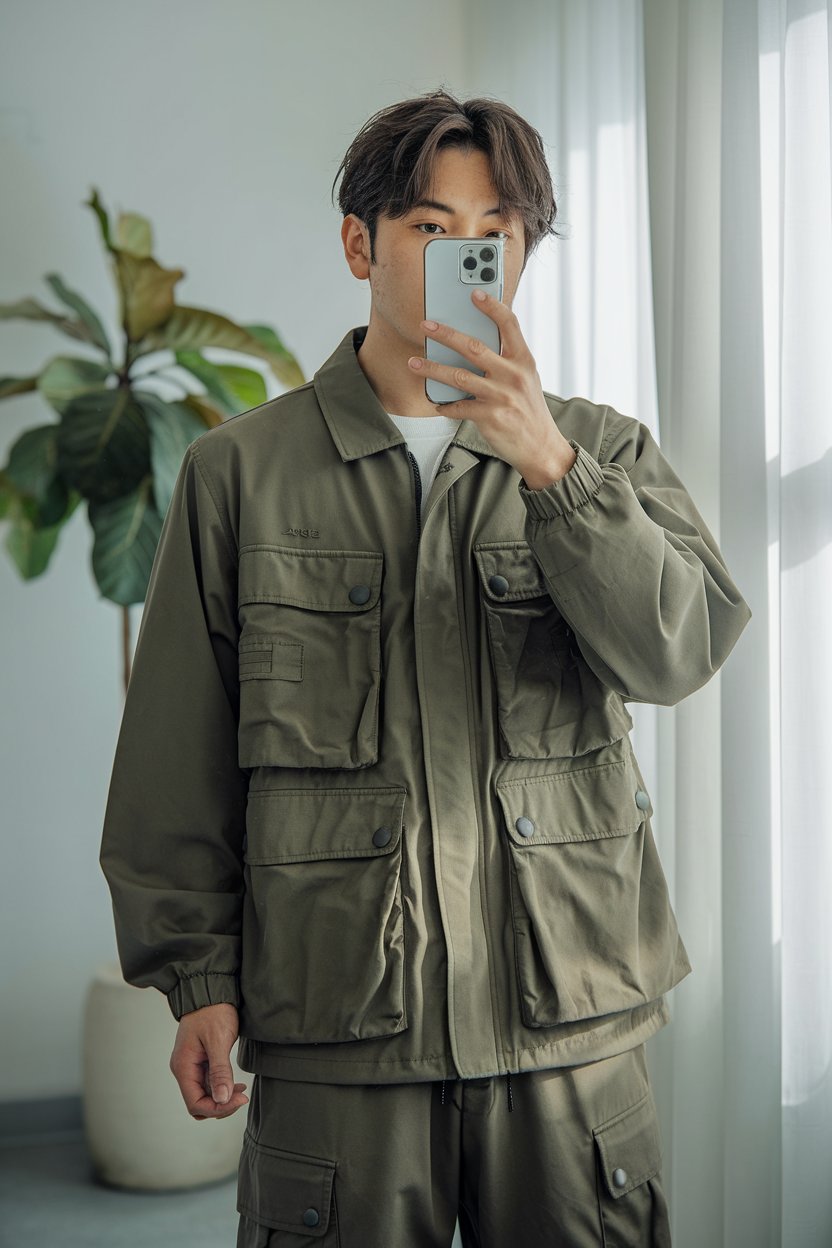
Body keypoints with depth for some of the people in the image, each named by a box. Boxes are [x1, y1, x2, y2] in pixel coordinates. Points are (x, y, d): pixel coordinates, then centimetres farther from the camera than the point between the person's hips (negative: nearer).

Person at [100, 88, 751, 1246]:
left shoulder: (603, 451, 9)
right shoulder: (240, 471, 5)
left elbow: (680, 651, -8)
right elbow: (179, 751, 5)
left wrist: (549, 465, -18)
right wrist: (197, 973, 1)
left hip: (572, 1018, 1)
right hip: (334, 1017, -1)